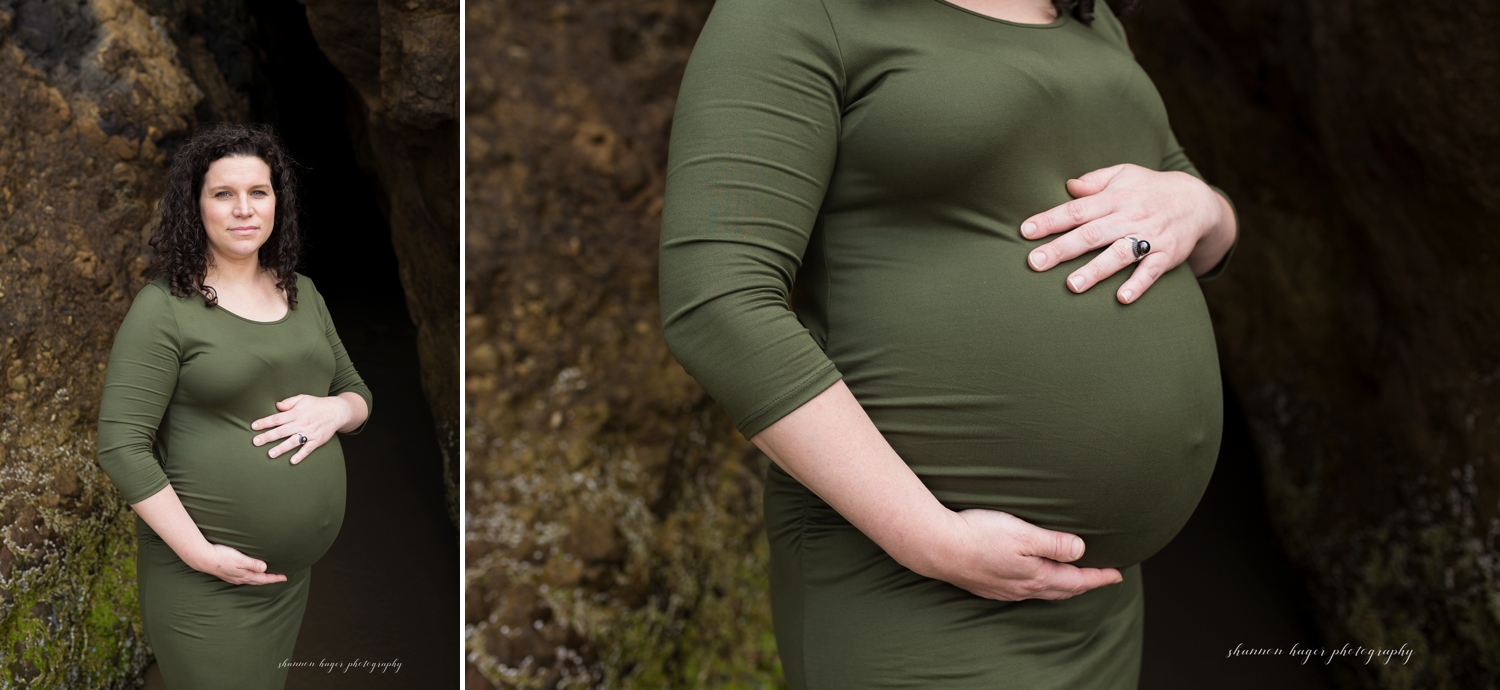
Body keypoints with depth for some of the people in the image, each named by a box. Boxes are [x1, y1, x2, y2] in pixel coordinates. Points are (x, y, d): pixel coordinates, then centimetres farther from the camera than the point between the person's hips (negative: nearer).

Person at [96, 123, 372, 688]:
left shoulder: (302, 293, 9)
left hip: (300, 571, 6)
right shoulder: (166, 307, -10)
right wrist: (200, 553, -19)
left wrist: (335, 410, -7)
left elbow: (358, 393, 17)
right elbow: (121, 446, -14)